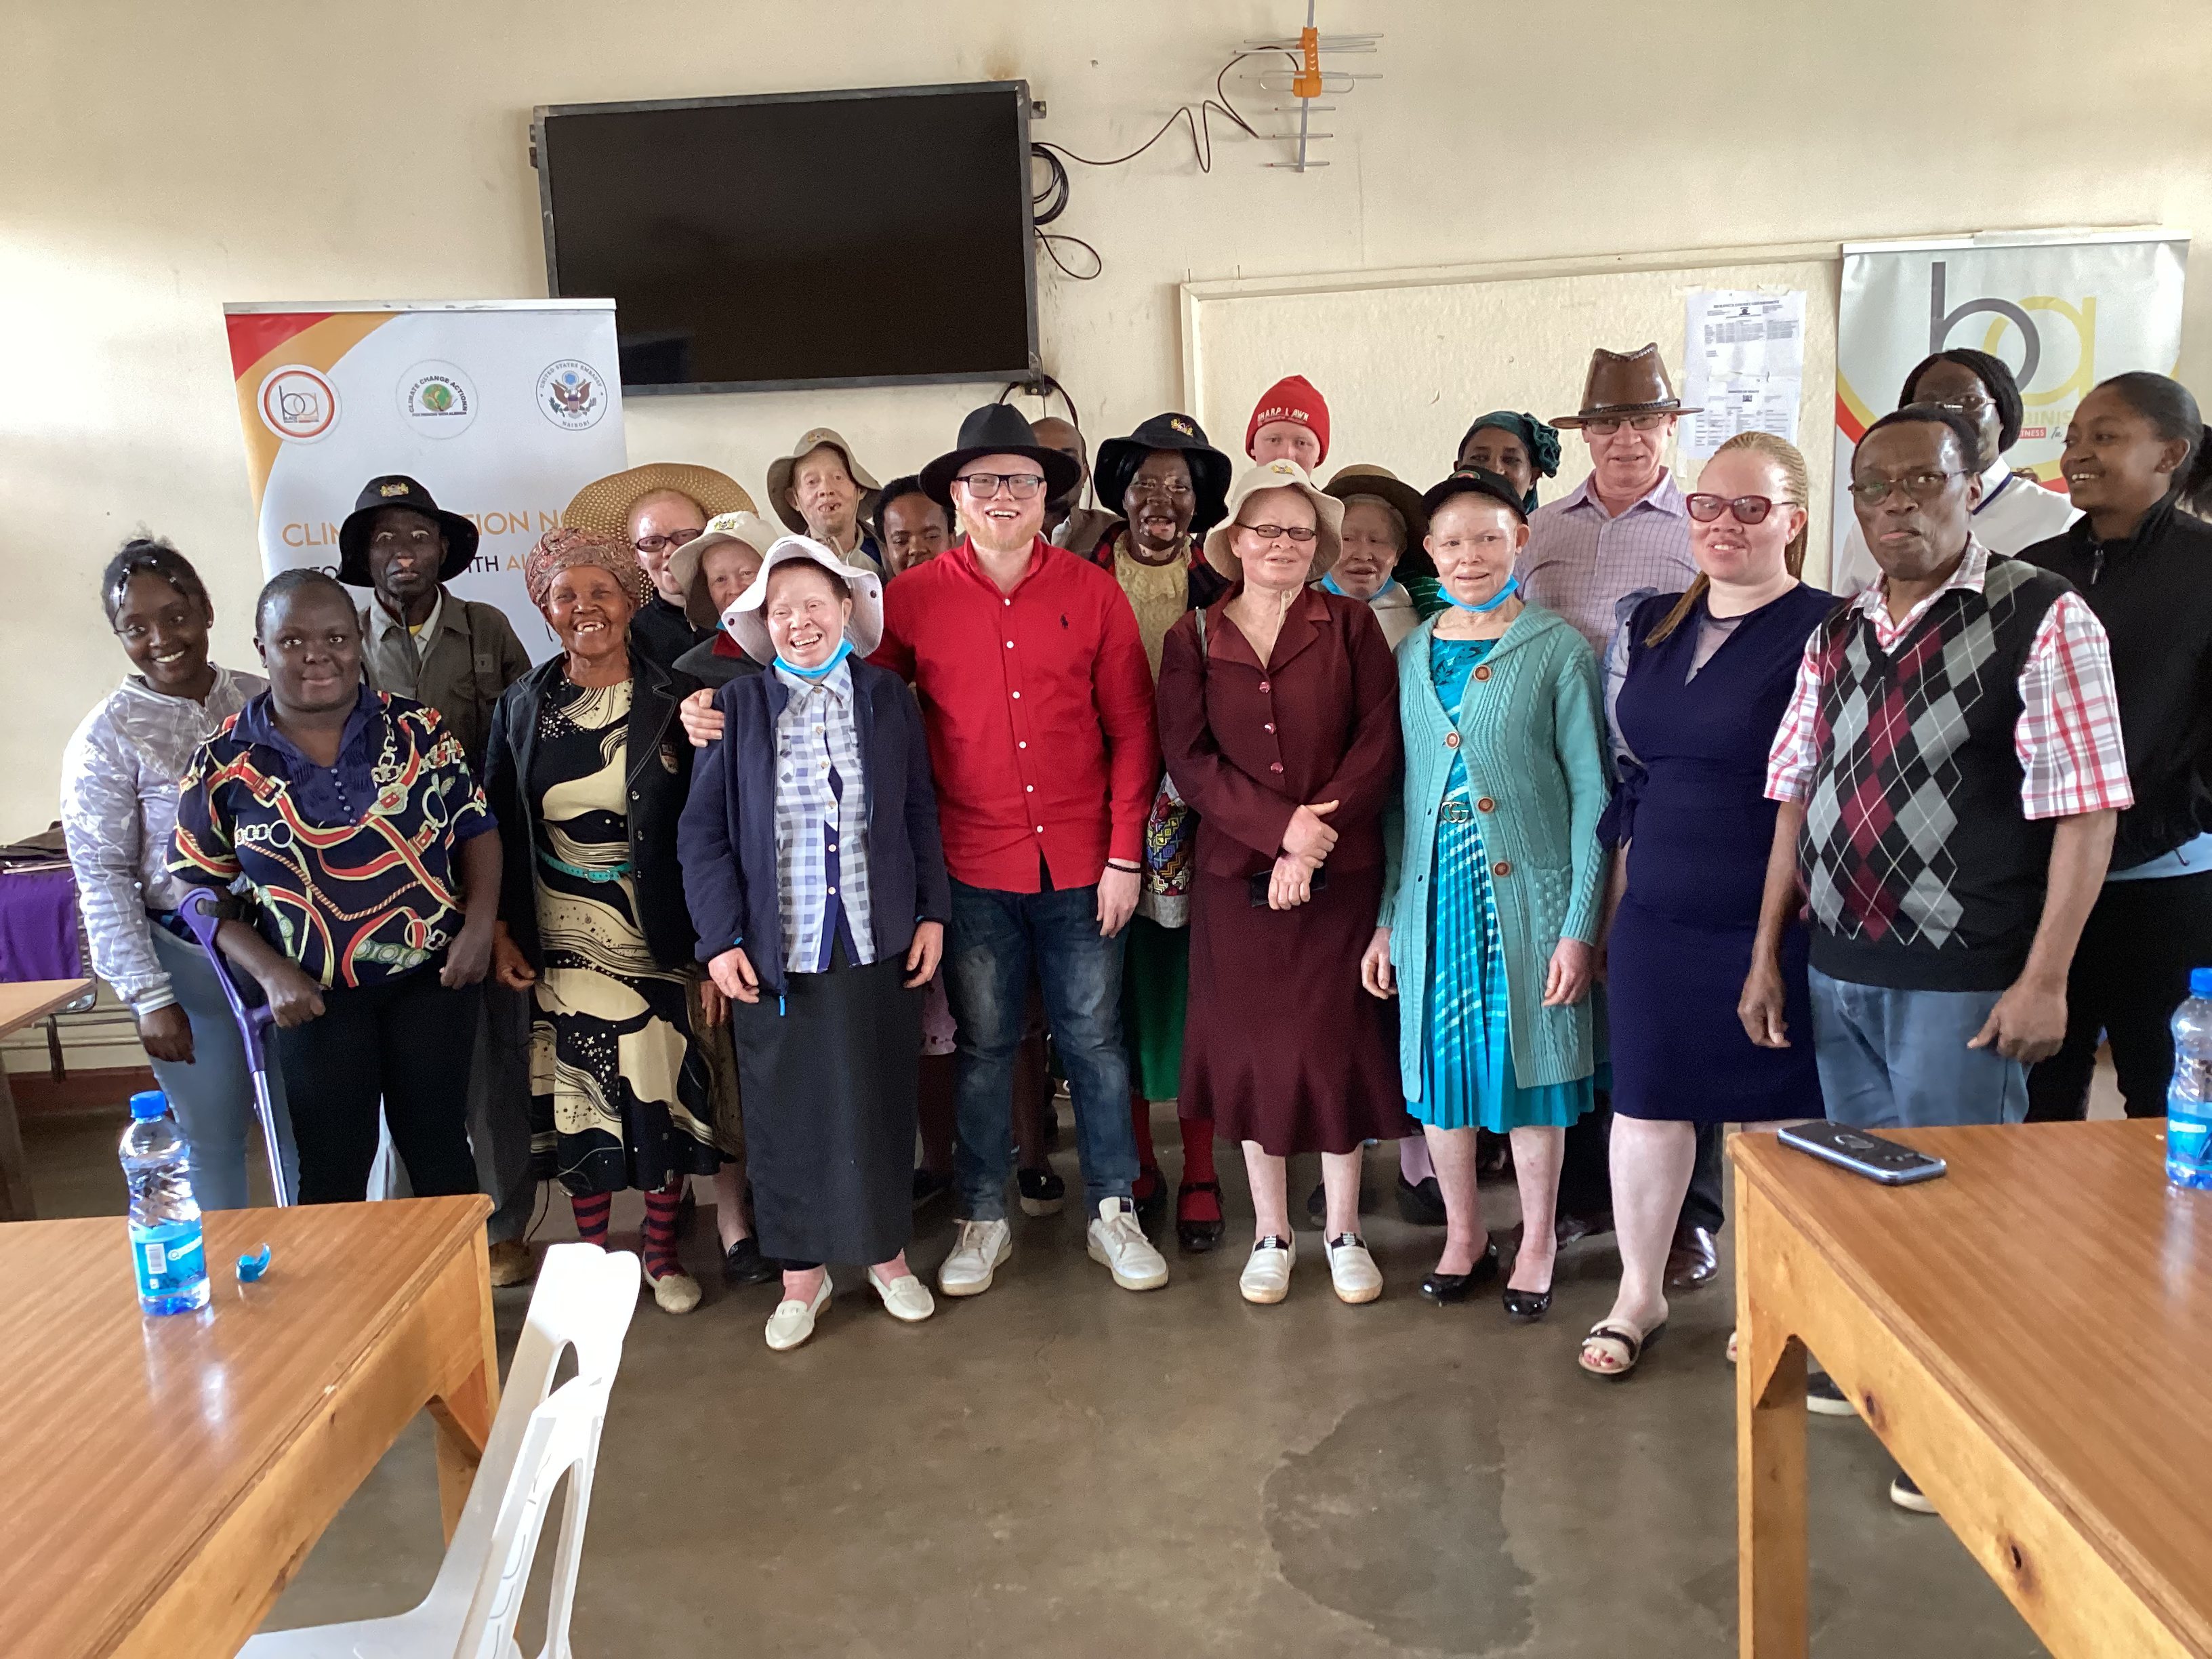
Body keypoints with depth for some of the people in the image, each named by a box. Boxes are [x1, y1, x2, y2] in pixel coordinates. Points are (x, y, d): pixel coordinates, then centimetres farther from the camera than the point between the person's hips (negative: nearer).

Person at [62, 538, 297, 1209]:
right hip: (190, 956, -3)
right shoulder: (107, 737, -7)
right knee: (214, 1139, 8)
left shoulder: (262, 701, 3)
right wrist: (149, 998, -11)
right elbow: (104, 881, -8)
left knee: (305, 1129, 14)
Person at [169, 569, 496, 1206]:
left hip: (433, 979, 1)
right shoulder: (223, 764, -5)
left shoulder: (417, 729, -3)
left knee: (438, 1145, 12)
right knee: (331, 1167, 10)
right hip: (316, 999, 0)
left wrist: (479, 922, -12)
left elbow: (476, 826, 3)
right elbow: (196, 887, 0)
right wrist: (270, 972, -12)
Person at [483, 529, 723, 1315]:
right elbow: (497, 827, 9)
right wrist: (501, 930, 1)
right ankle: (592, 1252, 26)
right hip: (559, 939, 2)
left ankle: (662, 1251, 25)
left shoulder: (674, 699, -5)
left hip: (656, 938, -2)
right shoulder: (523, 704, 3)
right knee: (577, 1096, 7)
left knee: (663, 1091, 4)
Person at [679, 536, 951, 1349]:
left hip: (878, 944, 1)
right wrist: (721, 937, -7)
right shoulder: (736, 706, -1)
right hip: (773, 952, -1)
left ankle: (887, 1254, 31)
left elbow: (921, 813, 7)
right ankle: (802, 1272, 25)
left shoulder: (888, 696, 3)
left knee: (880, 1101, 11)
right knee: (786, 1111, 8)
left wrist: (932, 913, 2)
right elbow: (704, 831, 0)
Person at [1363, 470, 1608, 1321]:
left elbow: (1591, 790, -6)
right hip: (1432, 891, 4)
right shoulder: (1411, 655, 8)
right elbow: (1397, 790, 9)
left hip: (1526, 890, -3)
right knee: (1438, 1061, 10)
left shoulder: (1558, 649, -4)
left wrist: (1580, 924, -11)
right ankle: (1463, 1233, 29)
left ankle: (1537, 1240, 25)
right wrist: (1383, 918, 6)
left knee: (1529, 1059, 6)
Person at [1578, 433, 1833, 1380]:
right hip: (1656, 917, 5)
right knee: (1646, 1101, 11)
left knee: (1774, 1113, 9)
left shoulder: (1824, 632, -8)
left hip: (1773, 925, -5)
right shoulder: (1648, 627, 9)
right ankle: (1638, 1294, 29)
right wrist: (1610, 910, 13)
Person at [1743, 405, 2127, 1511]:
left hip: (1962, 983, -5)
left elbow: (2082, 808, -12)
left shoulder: (2042, 620, -9)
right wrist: (1767, 953, 9)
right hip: (1837, 972, 6)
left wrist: (2043, 978, -16)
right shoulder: (1837, 635, 8)